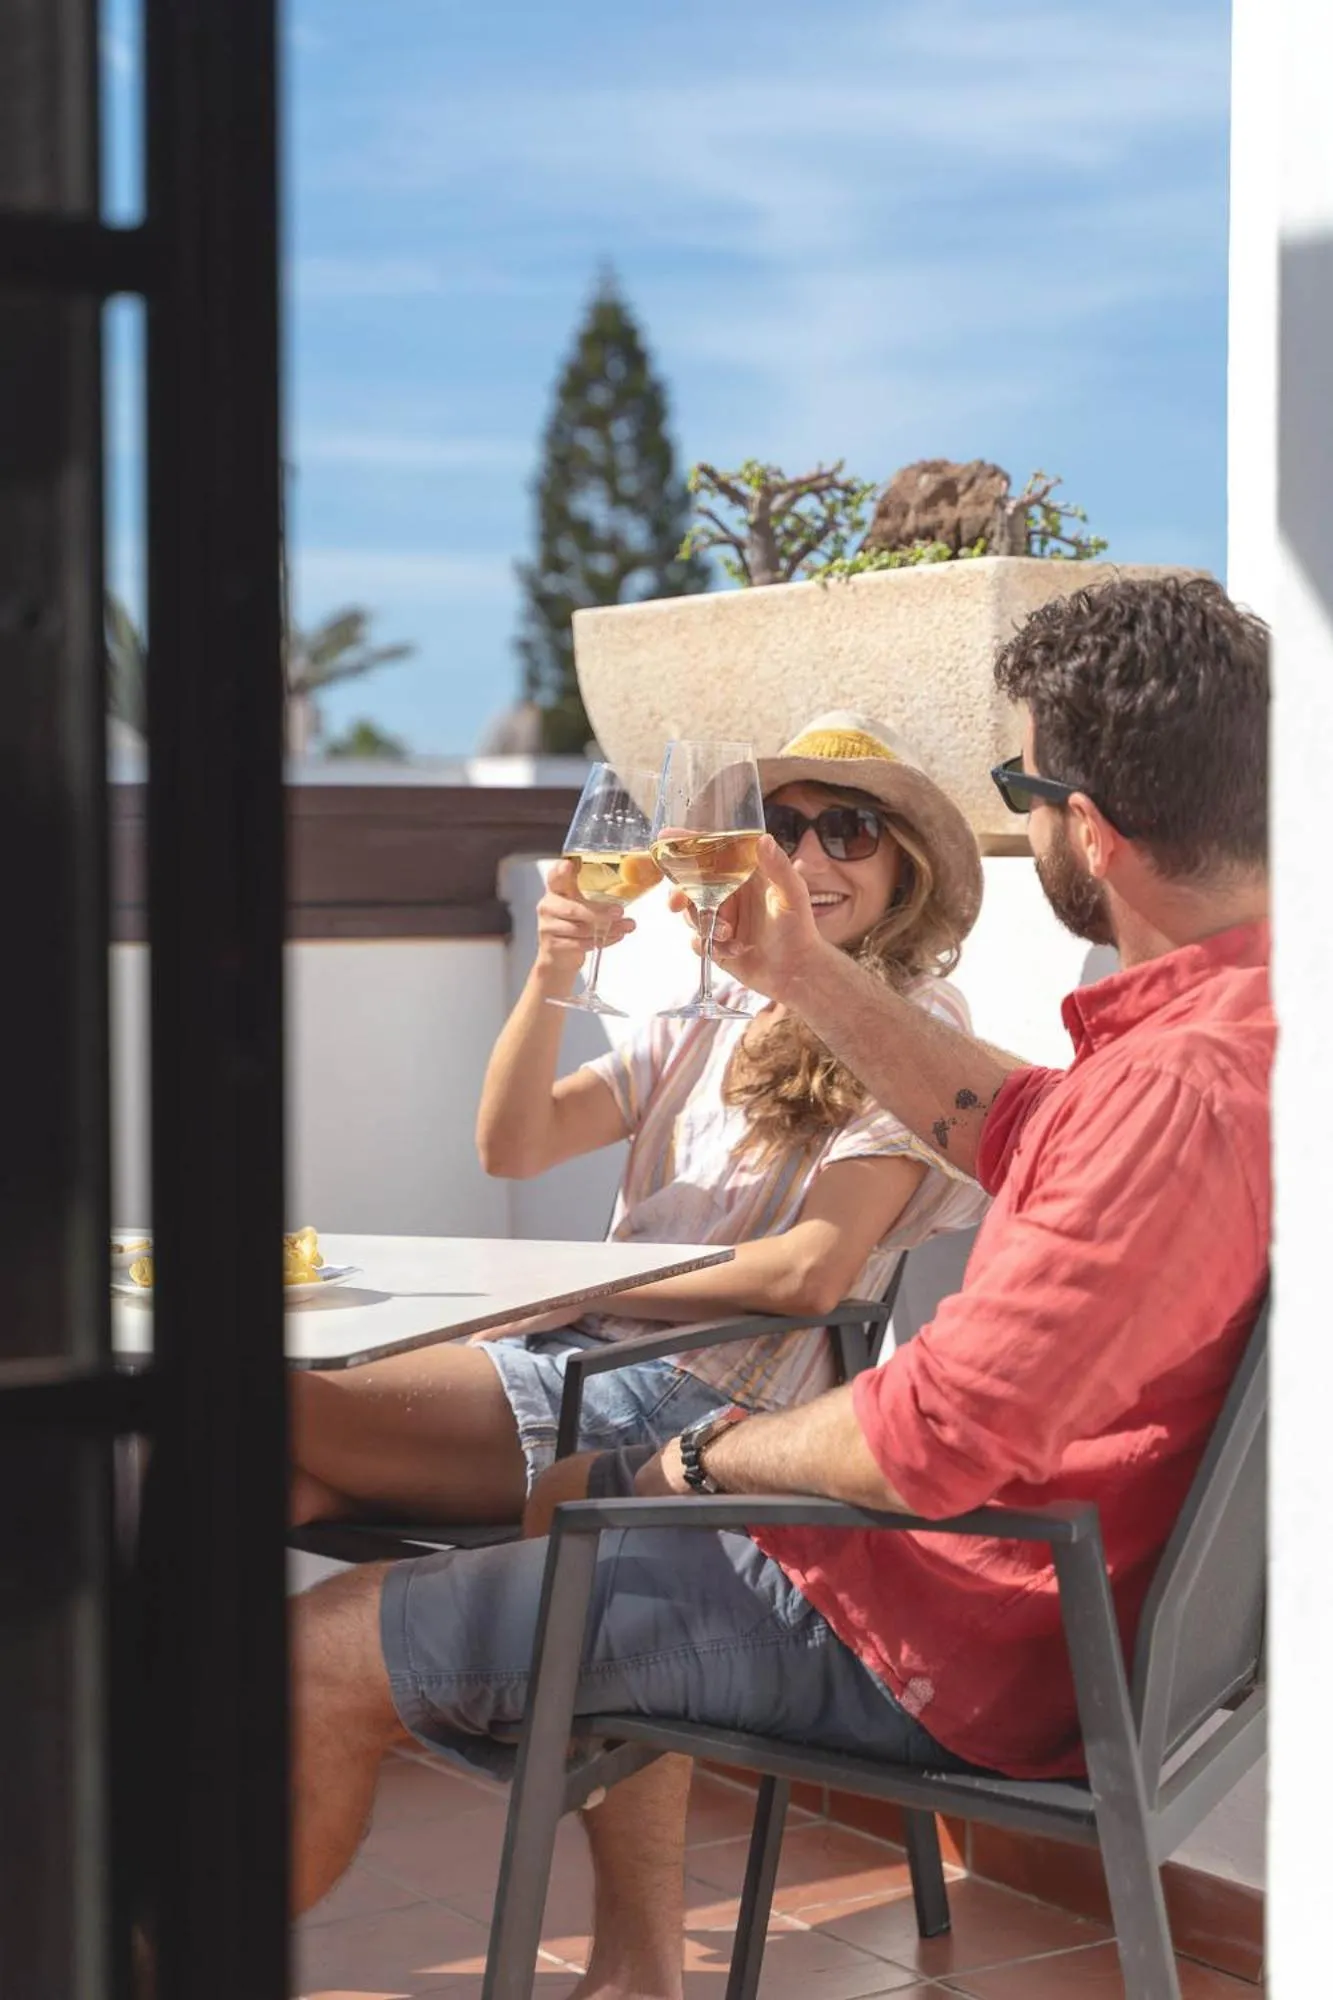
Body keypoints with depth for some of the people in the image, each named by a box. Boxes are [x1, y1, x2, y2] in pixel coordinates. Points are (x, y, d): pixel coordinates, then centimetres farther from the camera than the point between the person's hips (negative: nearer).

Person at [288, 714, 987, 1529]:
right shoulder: (718, 1013, 18)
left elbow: (812, 1272, -13)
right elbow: (513, 1146, 8)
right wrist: (553, 973, -7)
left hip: (699, 1393, -7)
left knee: (300, 1406, -23)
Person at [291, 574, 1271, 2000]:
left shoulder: (1187, 1087, -32)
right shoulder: (1245, 1002, 2)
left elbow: (938, 1439, -32)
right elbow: (1018, 1132, 20)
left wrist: (712, 1454, -13)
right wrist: (804, 977, 17)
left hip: (950, 1644, -10)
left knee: (325, 1652, -4)